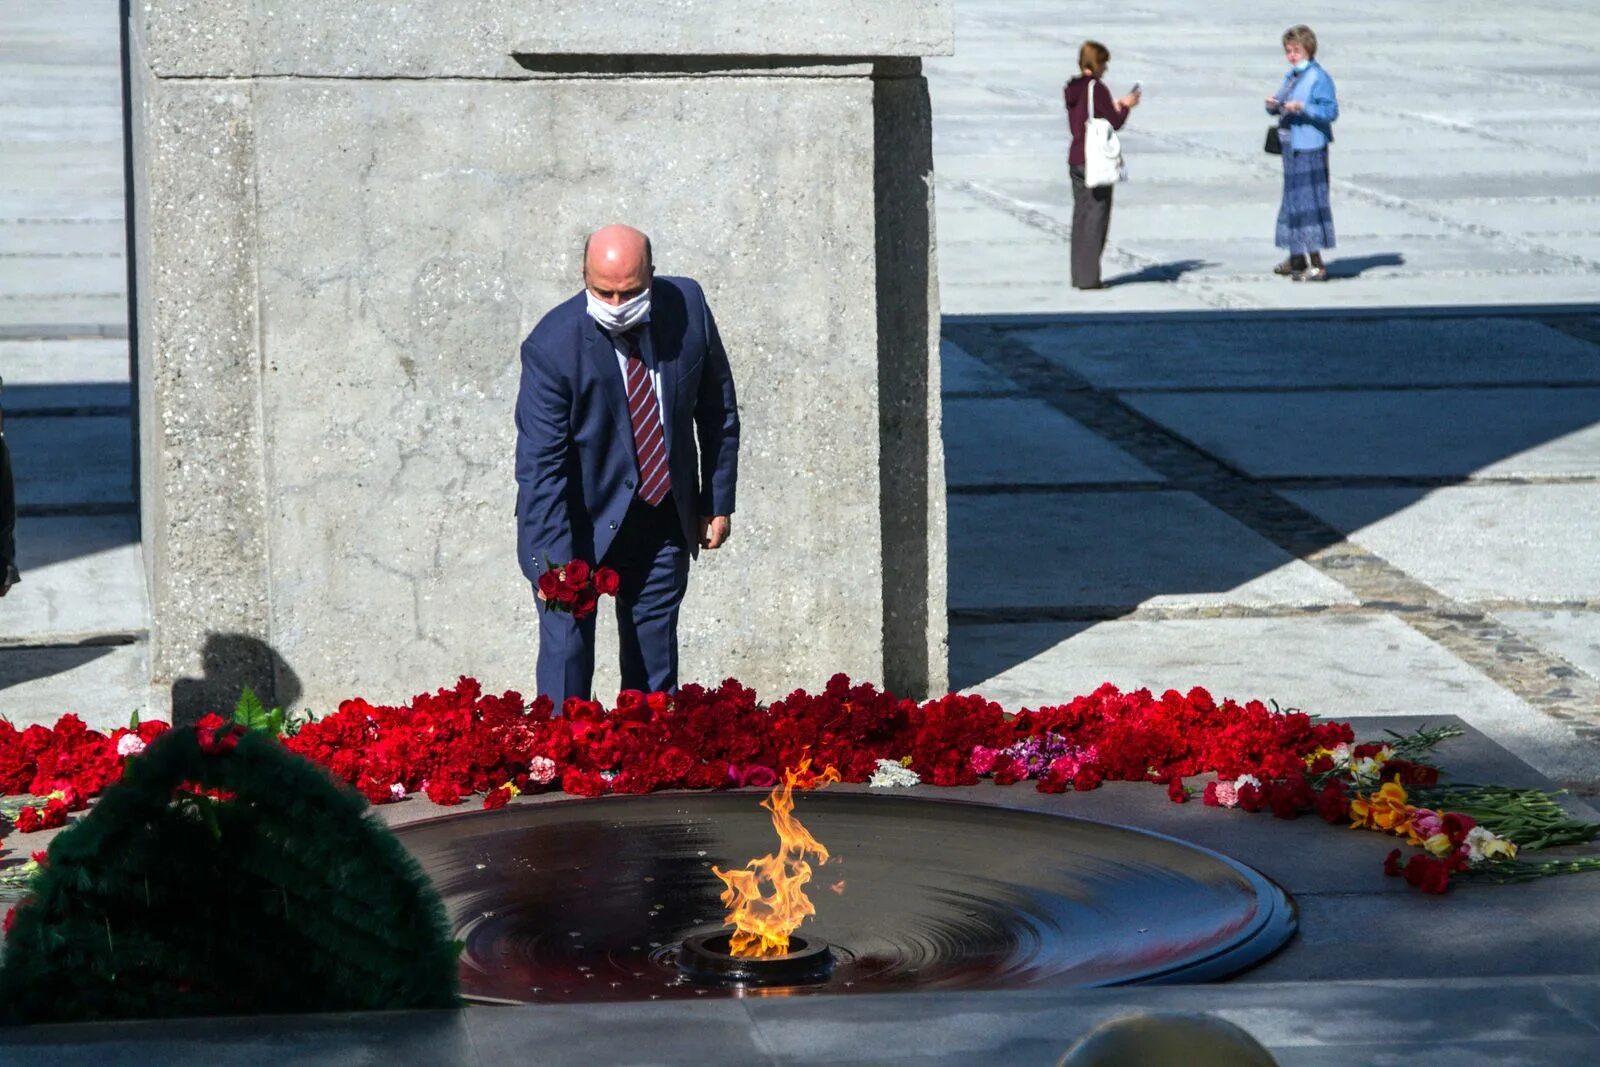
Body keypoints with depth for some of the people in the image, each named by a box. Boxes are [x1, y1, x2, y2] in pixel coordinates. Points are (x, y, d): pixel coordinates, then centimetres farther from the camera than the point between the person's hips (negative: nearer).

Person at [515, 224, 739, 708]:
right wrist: (556, 564, -31)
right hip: (580, 519, -4)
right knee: (567, 643, -8)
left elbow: (717, 409, 5)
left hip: (665, 518, 4)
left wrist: (719, 501, 7)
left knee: (654, 664, 7)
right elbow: (540, 464, -23)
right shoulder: (553, 345, -22)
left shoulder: (687, 306, -10)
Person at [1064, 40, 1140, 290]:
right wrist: (1125, 107, 6)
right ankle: (1089, 277, -5)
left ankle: (1079, 275, 14)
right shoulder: (1097, 88, -14)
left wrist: (1113, 107, 20)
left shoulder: (1072, 89, 10)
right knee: (1096, 216, -3)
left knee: (1081, 216, 12)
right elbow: (1114, 124, -12)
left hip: (1075, 158, 8)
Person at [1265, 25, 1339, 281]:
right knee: (1292, 199, 16)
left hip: (1310, 147, -9)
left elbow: (1331, 111, -17)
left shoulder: (1318, 77, -11)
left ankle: (1317, 264, -11)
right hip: (1291, 146, 9)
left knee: (1309, 200, -11)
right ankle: (1297, 258, 28)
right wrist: (1272, 105, -1)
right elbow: (1277, 108, 21)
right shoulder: (1290, 77, 15)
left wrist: (1303, 108, -27)